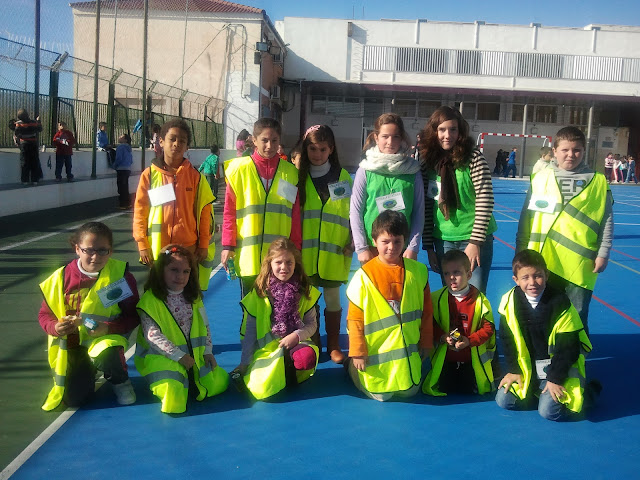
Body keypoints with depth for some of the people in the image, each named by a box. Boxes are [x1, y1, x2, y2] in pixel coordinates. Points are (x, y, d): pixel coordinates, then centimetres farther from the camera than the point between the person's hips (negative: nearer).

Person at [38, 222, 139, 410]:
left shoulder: (120, 274, -12)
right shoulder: (61, 278, -7)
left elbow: (133, 315, -9)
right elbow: (44, 314, 4)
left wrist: (109, 327, -26)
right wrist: (55, 328, -19)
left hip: (107, 337, -2)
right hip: (72, 343, 2)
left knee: (106, 356, -38)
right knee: (74, 398, -11)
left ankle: (120, 381, 1)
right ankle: (89, 370, 27)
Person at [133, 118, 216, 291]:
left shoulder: (195, 176, 1)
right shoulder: (149, 174, 1)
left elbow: (205, 211, 3)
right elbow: (140, 211, 2)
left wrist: (203, 245, 1)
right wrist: (142, 245, -1)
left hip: (189, 249, 0)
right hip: (157, 249, 0)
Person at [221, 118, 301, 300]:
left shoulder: (290, 172, 5)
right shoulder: (239, 169, 0)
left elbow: (295, 215, 7)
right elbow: (229, 211, 1)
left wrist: (296, 250, 5)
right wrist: (228, 246, -4)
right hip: (248, 256, -1)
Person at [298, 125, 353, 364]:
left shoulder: (343, 177, 5)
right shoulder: (298, 176, 5)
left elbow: (352, 212, 7)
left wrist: (352, 241, -1)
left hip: (334, 251, 0)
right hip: (305, 251, 0)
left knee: (333, 297, 6)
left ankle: (334, 346, 19)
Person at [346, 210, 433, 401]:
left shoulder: (418, 271, -2)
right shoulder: (364, 276, -11)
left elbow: (426, 310, 6)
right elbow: (355, 318, -8)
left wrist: (426, 342, 9)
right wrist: (358, 352, -7)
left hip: (407, 350, 3)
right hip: (375, 351, -3)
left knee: (409, 391, 7)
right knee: (381, 394, 1)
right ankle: (352, 365, 28)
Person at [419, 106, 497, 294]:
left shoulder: (473, 158, -8)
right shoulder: (428, 162, 3)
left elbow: (485, 200, -12)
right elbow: (427, 207, 6)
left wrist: (475, 241, -15)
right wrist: (429, 246, 5)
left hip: (475, 239, -4)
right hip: (444, 241, 4)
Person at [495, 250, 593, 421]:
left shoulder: (560, 303, -18)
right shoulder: (509, 302, -8)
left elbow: (567, 347, -14)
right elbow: (507, 339, 3)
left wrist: (555, 379, -15)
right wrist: (514, 370, -1)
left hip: (557, 367, -4)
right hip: (526, 367, 4)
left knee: (548, 410, -18)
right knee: (503, 400, -6)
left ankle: (586, 392, 10)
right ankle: (536, 392, 19)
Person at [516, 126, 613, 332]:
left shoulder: (598, 181, 2)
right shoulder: (541, 178, 4)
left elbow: (607, 221, 5)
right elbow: (526, 217, 8)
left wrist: (603, 253, -1)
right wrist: (521, 251, 7)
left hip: (580, 266, -1)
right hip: (542, 263, 1)